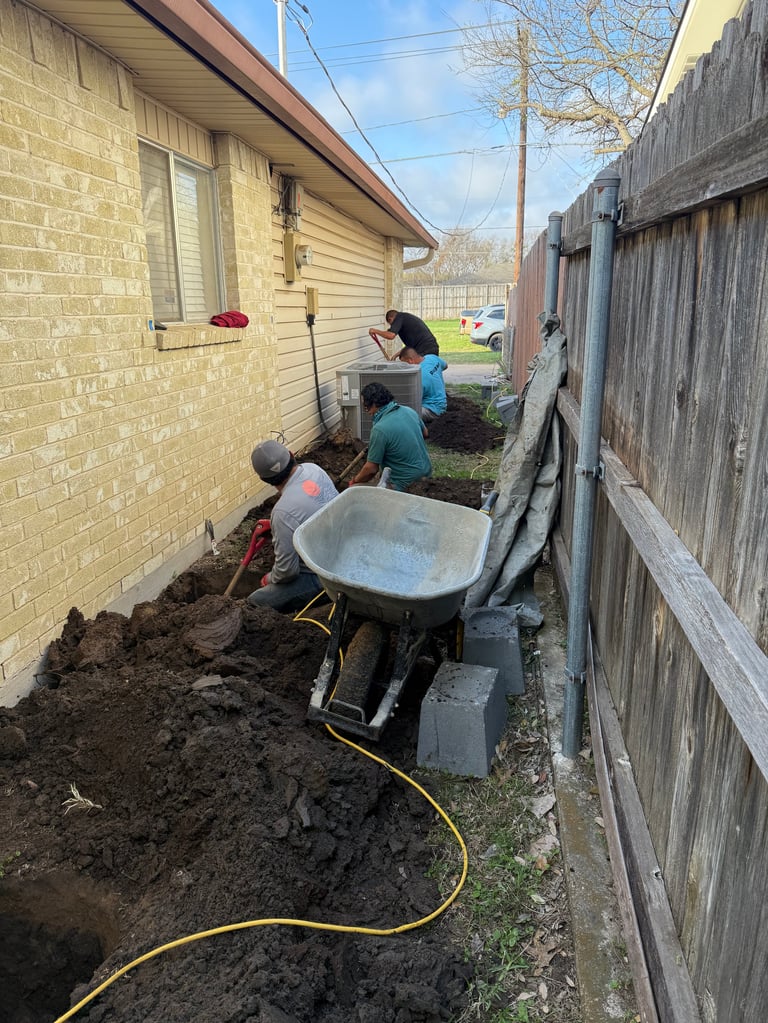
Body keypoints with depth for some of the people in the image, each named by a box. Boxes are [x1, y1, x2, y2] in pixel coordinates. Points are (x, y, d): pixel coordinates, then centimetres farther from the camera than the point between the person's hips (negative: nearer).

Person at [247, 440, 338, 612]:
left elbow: (286, 570, -21)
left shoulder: (284, 512, -29)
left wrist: (269, 579, 0)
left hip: (320, 578, -8)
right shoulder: (313, 468, -7)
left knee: (254, 602, -1)